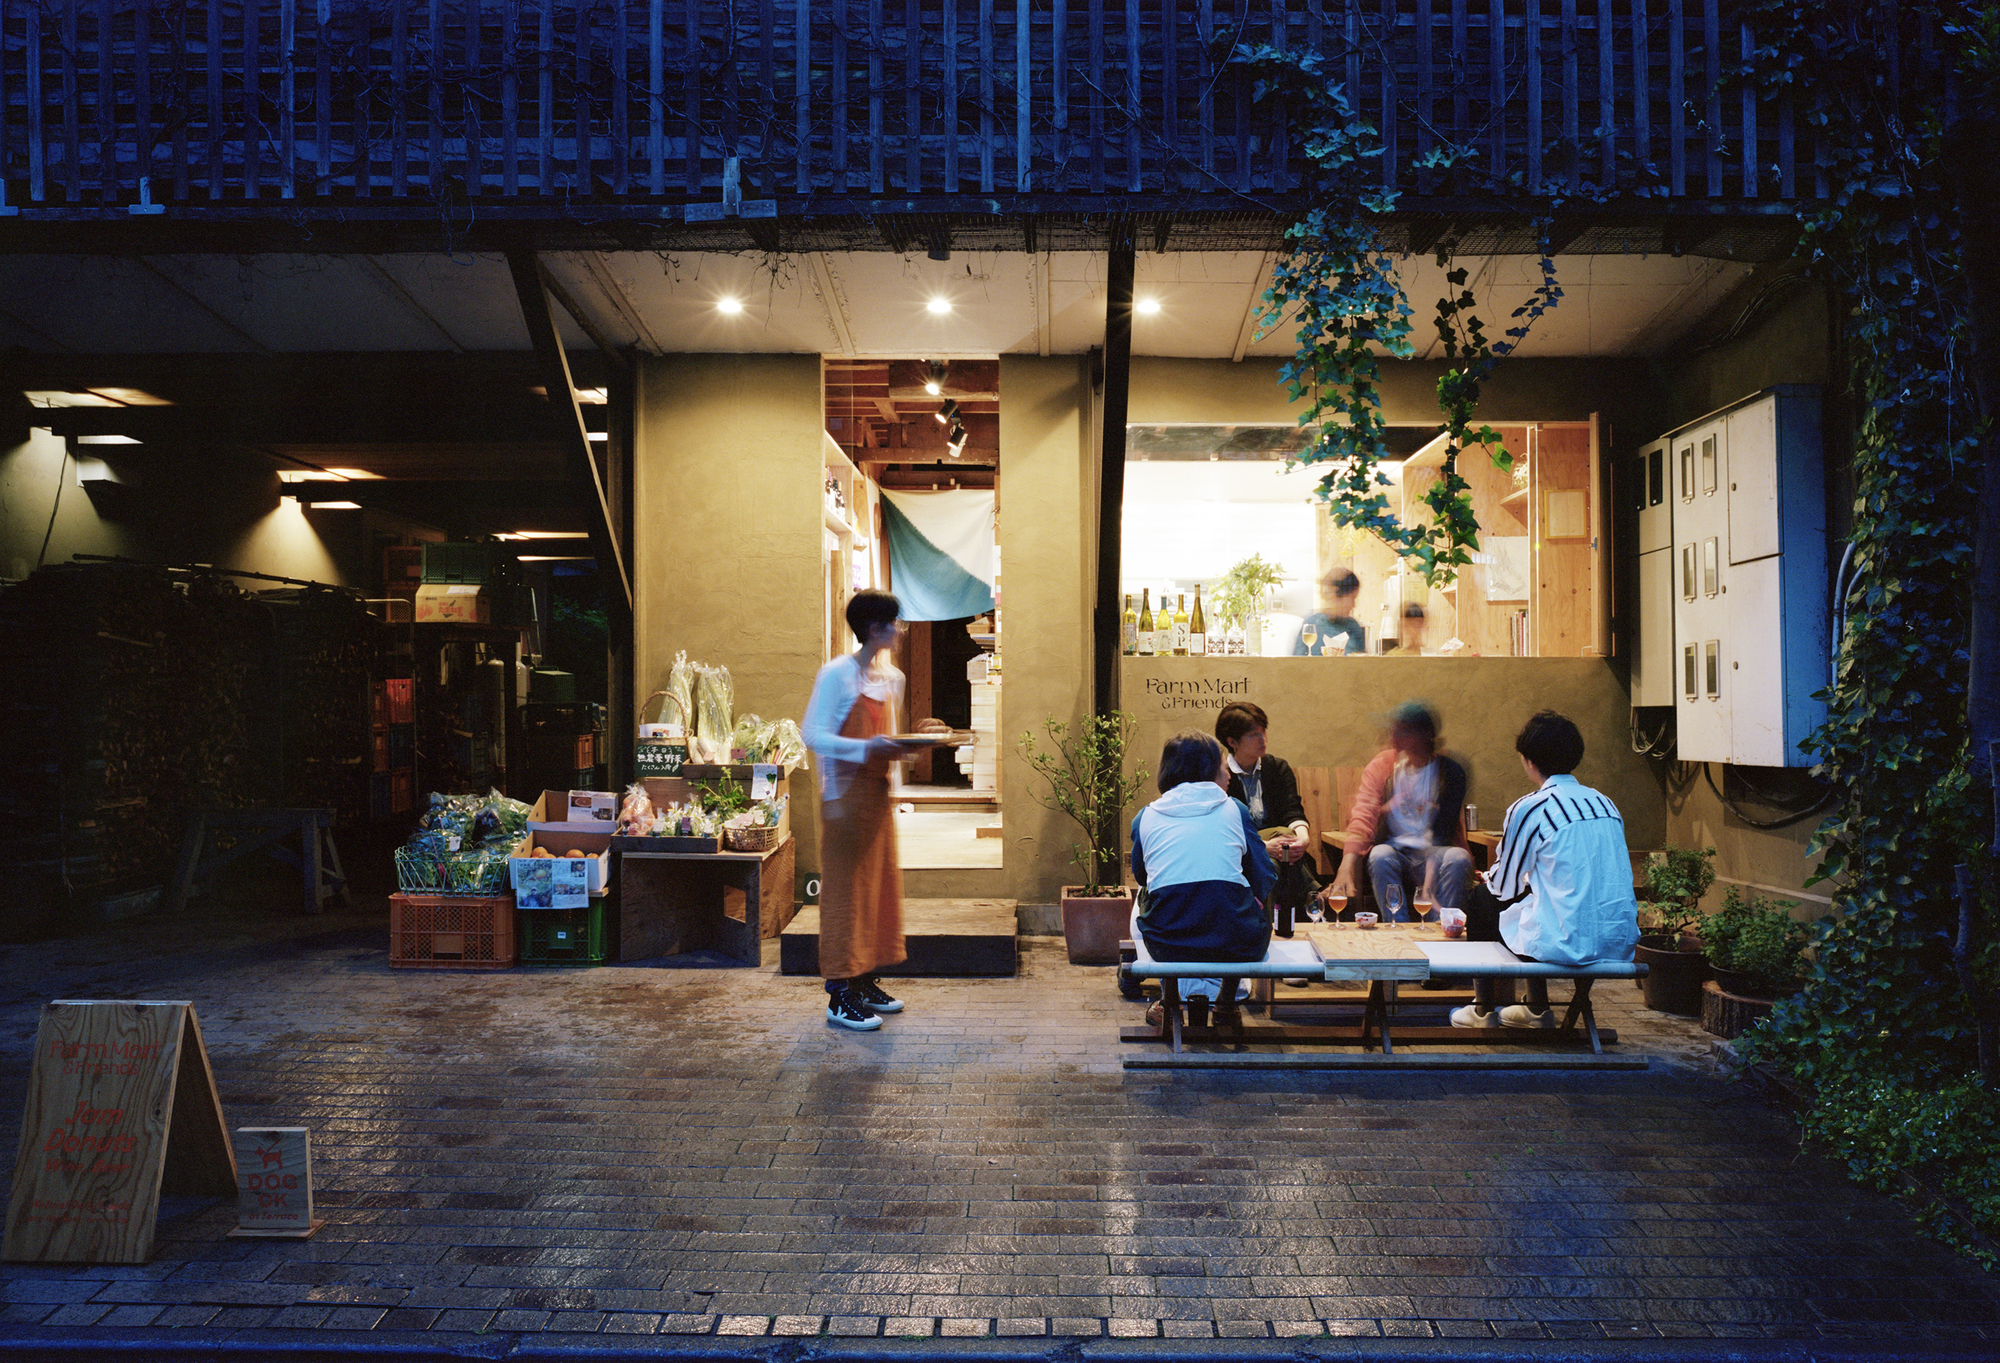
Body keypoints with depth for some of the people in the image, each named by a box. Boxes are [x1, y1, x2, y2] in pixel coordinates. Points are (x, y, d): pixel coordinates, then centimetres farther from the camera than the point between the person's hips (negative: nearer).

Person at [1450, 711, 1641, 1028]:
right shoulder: (1605, 803, 9)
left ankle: (1483, 1010, 31)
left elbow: (1505, 886, -2)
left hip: (1567, 944, -7)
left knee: (1481, 898, 18)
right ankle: (1537, 1009, 41)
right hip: (1621, 944, 7)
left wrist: (1489, 879, 23)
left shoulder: (1529, 809, -12)